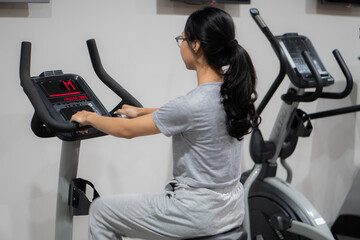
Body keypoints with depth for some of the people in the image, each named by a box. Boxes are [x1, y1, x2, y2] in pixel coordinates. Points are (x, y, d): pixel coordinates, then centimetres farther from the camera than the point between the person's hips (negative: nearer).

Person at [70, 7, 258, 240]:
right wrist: (142, 111, 25)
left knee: (100, 211, 9)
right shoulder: (235, 89, -2)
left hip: (199, 214, -8)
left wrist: (89, 117, 4)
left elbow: (127, 130, -13)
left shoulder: (194, 103, -26)